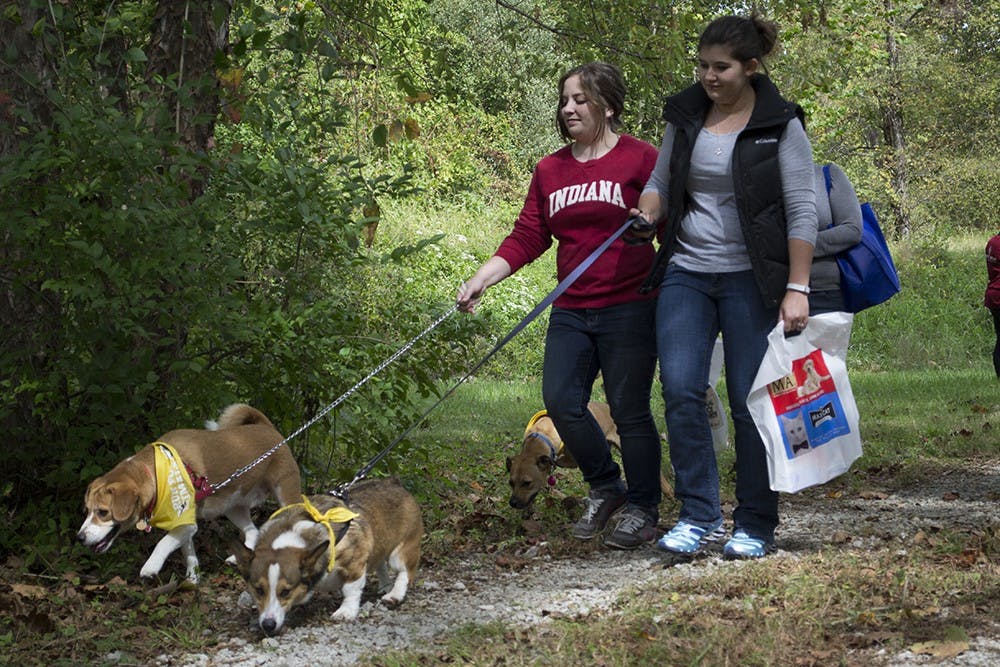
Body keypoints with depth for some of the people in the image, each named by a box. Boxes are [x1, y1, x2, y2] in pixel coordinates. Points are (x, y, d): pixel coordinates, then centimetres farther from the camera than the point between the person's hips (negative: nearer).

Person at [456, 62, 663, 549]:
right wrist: (480, 280, -2)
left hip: (629, 308, -5)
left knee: (629, 409, -1)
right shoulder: (549, 170, 12)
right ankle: (605, 489, 21)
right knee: (560, 401, -2)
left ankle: (643, 510, 16)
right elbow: (526, 238, 8)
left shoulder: (640, 159, -3)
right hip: (570, 311, 5)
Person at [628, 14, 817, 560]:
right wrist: (648, 210, -7)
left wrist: (797, 289, -13)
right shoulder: (684, 116, 7)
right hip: (686, 274, 4)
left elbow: (801, 211, -7)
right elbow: (660, 181, 17)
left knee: (751, 402, -1)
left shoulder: (780, 125, -5)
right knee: (680, 391, -9)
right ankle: (699, 514, 2)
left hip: (750, 279, -4)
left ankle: (755, 526, 11)